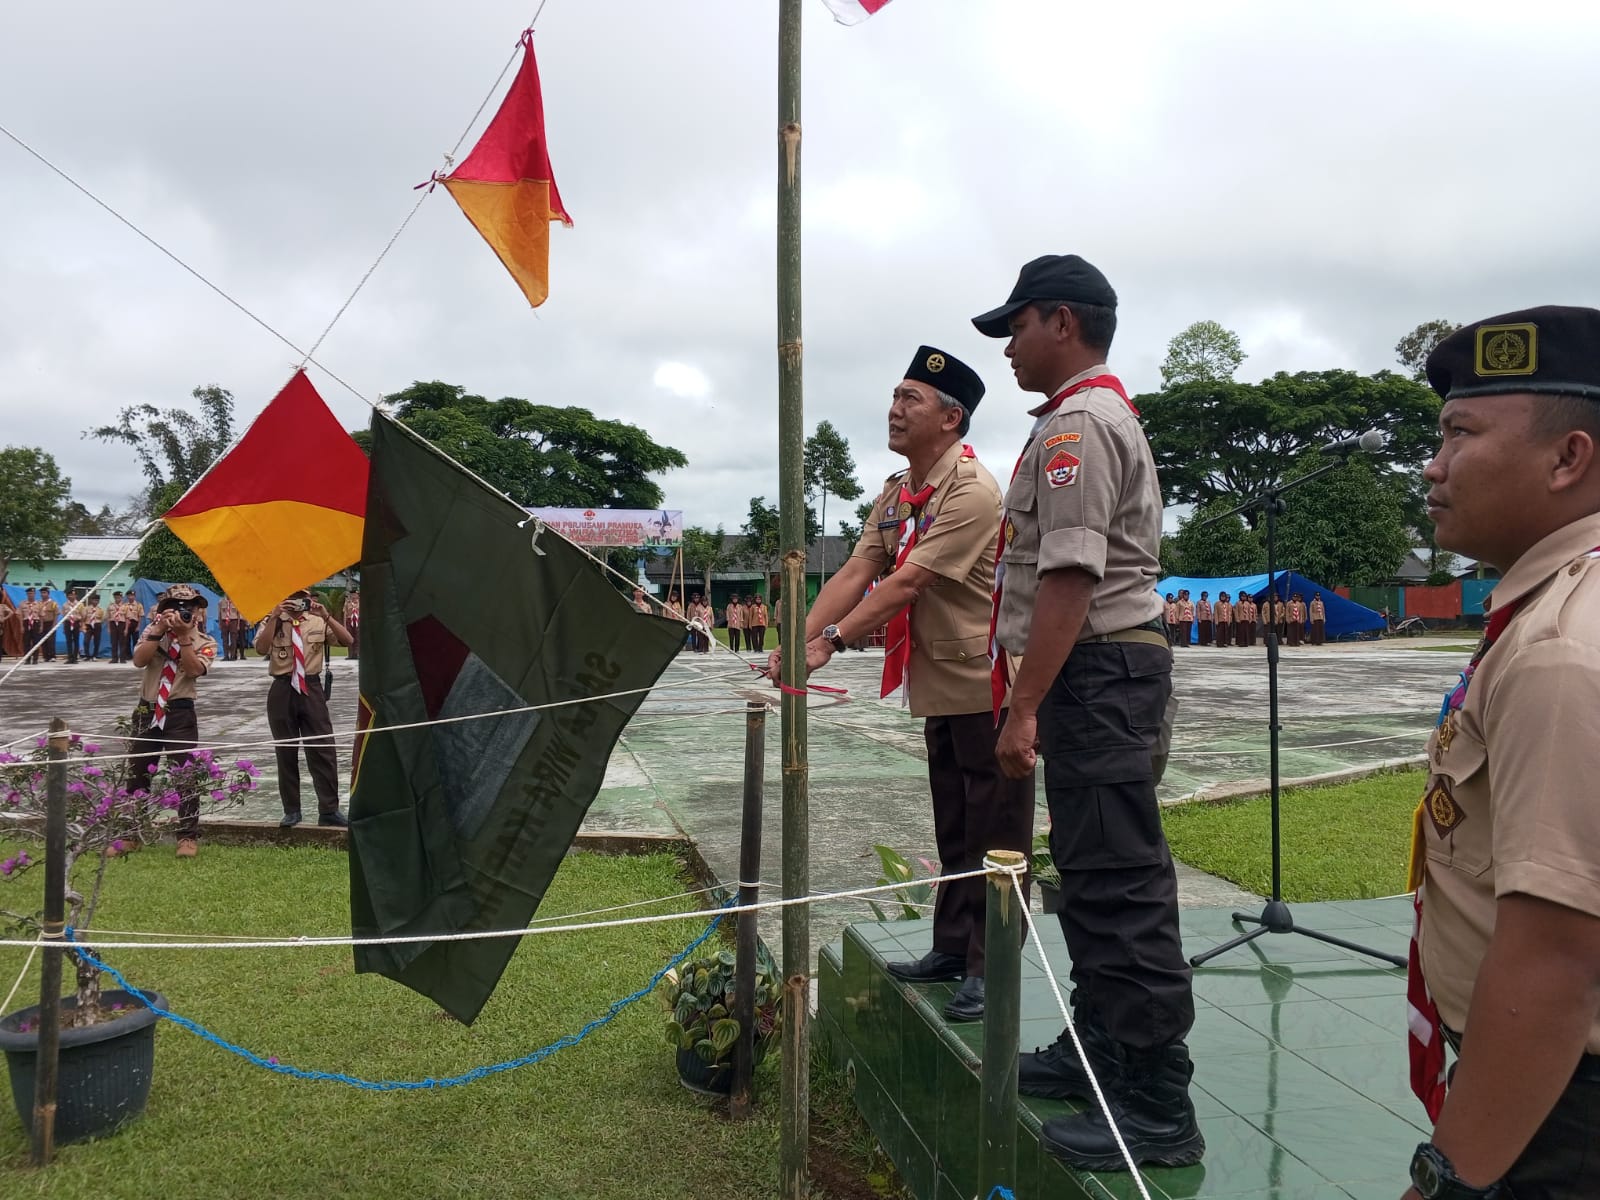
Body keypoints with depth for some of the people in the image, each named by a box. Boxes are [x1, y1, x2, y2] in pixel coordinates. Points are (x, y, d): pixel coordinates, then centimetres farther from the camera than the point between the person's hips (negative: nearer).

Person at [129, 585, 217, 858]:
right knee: (136, 774, 11)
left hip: (180, 714, -3)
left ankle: (188, 837, 3)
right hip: (146, 712, 3)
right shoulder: (154, 631, 7)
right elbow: (138, 660, -9)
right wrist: (160, 630, -16)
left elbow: (194, 670, -18)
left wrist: (184, 635, -20)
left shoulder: (204, 643, 0)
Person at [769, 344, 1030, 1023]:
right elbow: (856, 572, 0)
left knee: (994, 834, 0)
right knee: (952, 830, 18)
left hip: (986, 686, -9)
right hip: (939, 687, 9)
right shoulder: (895, 495, 9)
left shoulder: (971, 492, -19)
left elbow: (908, 583, -26)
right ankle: (951, 948, 30)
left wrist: (834, 639, -29)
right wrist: (797, 642, -12)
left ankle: (990, 969, 10)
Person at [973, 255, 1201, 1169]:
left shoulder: (1076, 424, -14)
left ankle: (1158, 1106, 1)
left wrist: (1024, 708, -21)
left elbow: (1068, 579, -23)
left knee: (1120, 888, -7)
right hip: (1114, 661, 11)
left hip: (1095, 671, -11)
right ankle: (1099, 1049, 31)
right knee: (1096, 875, 18)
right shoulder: (1110, 416, 21)